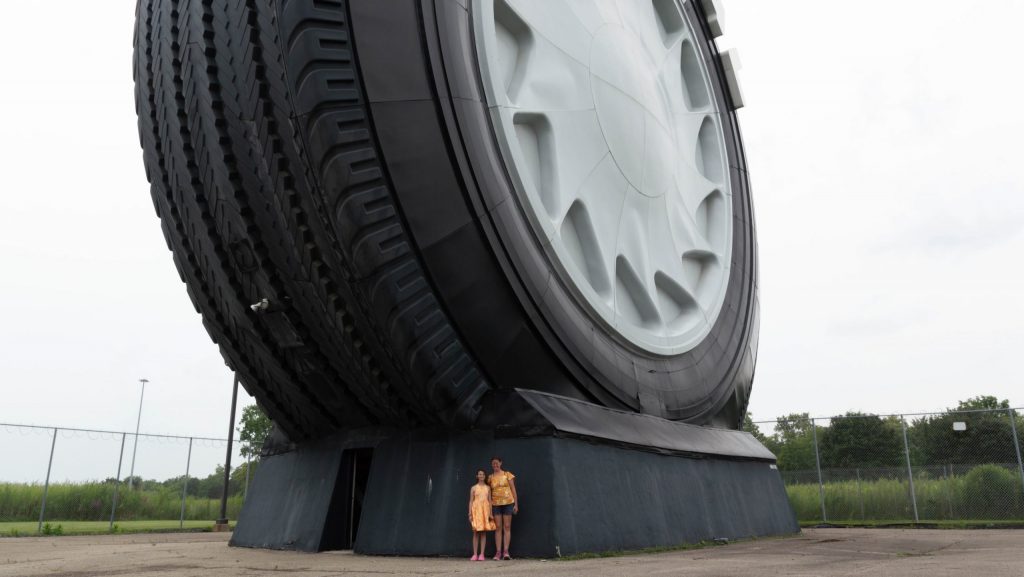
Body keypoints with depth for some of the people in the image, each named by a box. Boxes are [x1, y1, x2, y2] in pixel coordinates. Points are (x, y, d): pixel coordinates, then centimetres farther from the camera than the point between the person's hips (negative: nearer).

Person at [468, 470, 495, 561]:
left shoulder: (488, 488, 9)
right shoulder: (473, 488, 5)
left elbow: (490, 501, 9)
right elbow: (471, 501, 4)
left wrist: (491, 513, 1)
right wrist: (470, 514, -4)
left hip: (485, 510, 1)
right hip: (476, 510, -1)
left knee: (484, 533, 0)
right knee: (476, 533, -2)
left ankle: (481, 554, 1)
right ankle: (475, 554, 0)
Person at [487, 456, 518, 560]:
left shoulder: (507, 474, 2)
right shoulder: (490, 477, 7)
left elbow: (513, 490, 3)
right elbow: (489, 492, 11)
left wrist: (516, 504, -2)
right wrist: (489, 506, 4)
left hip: (508, 503, -1)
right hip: (495, 504, 1)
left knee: (507, 527, -2)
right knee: (498, 528, 1)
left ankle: (505, 551, -5)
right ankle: (498, 552, 0)